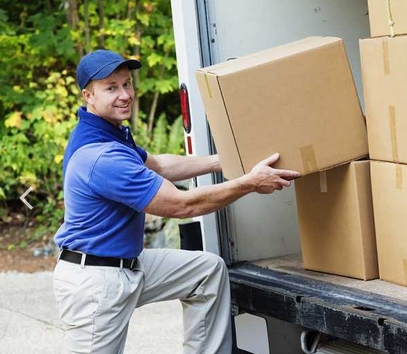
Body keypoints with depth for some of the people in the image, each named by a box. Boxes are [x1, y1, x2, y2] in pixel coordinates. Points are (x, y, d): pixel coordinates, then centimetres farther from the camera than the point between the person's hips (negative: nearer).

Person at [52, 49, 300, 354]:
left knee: (210, 270, 11)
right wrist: (250, 183, -17)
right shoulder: (101, 157, -28)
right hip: (94, 281, -10)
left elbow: (158, 165, 21)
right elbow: (182, 205, -25)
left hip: (128, 265, 10)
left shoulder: (109, 133, 4)